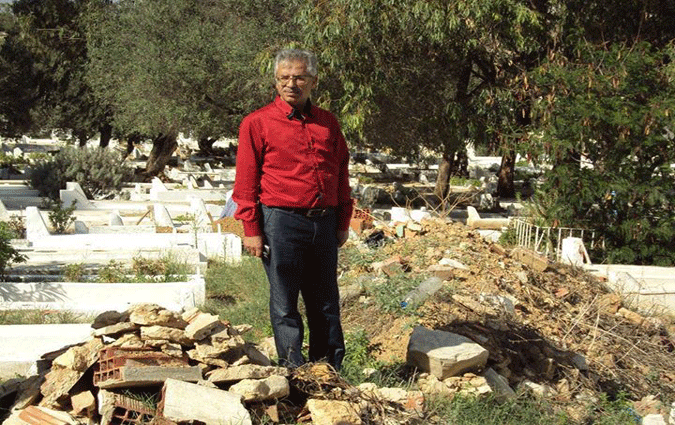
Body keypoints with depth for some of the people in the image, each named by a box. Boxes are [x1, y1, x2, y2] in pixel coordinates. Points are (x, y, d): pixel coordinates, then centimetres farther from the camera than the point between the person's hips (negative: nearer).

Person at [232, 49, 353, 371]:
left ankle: (330, 370, 21)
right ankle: (293, 371, 9)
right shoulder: (257, 123, -1)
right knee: (284, 302, 1)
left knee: (325, 302, 11)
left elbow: (341, 173, 18)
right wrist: (251, 230, -7)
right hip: (281, 221, -4)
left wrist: (343, 223, 14)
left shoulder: (327, 123, 13)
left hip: (324, 223, 4)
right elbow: (246, 181, -3)